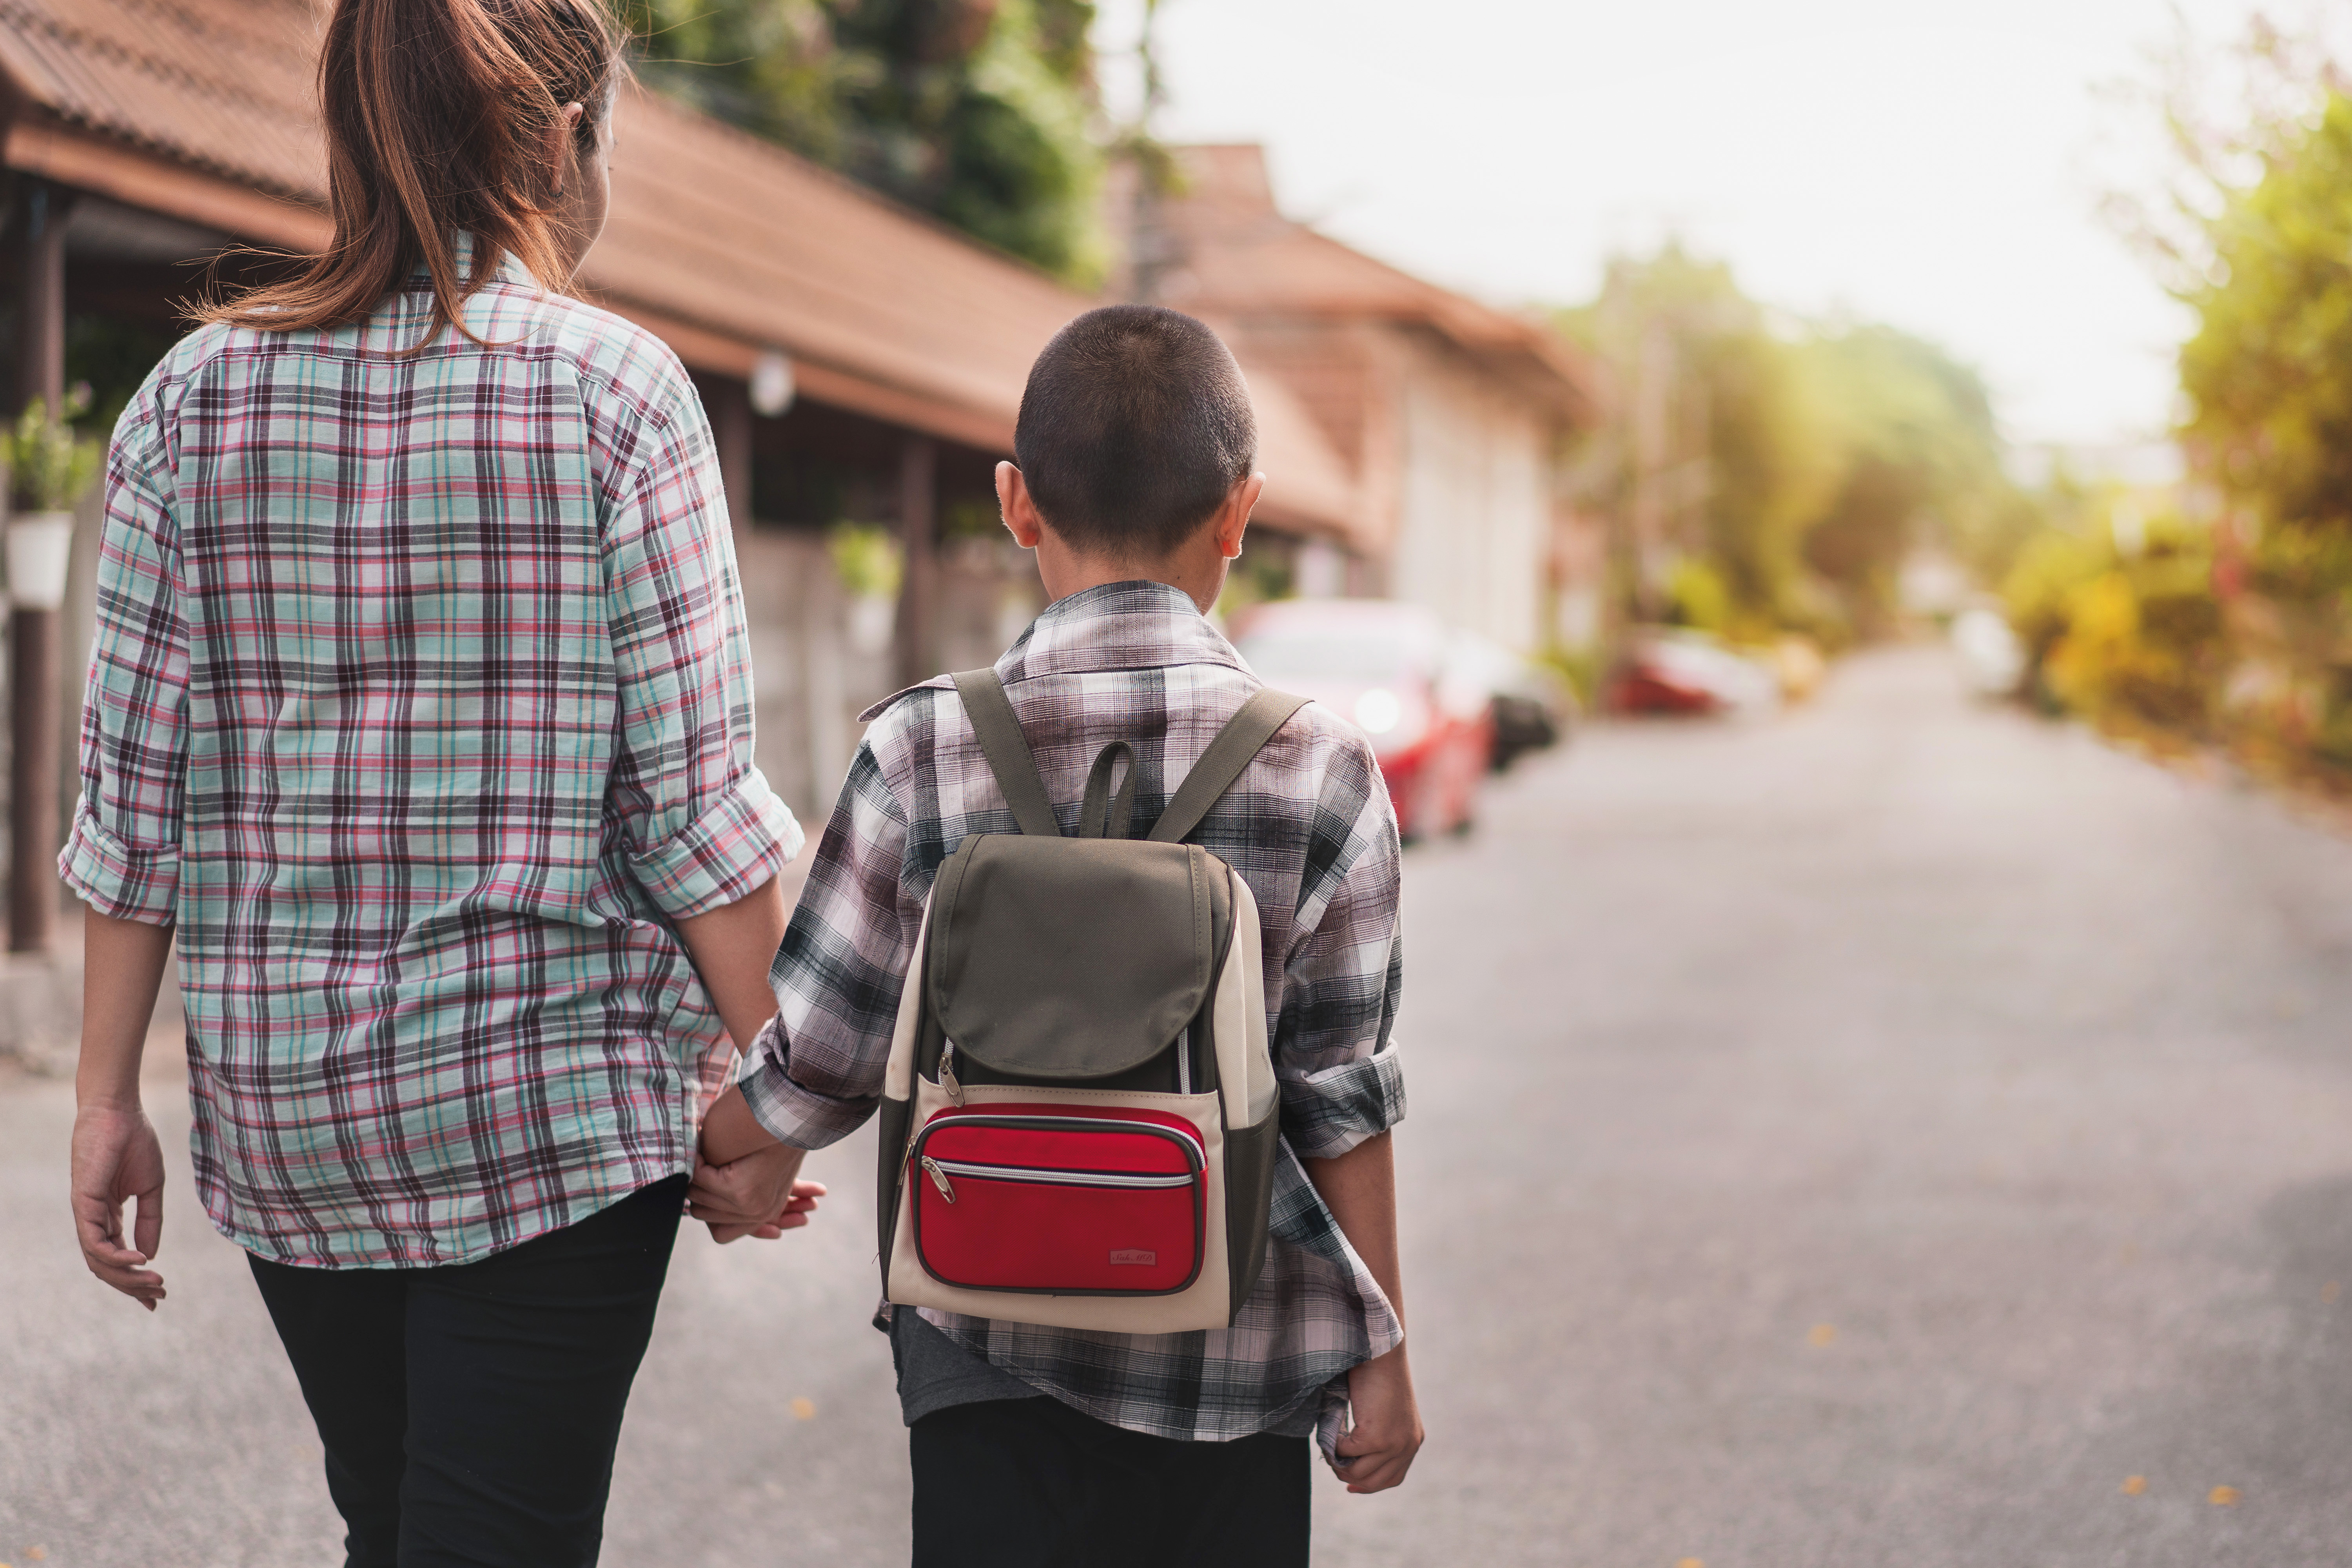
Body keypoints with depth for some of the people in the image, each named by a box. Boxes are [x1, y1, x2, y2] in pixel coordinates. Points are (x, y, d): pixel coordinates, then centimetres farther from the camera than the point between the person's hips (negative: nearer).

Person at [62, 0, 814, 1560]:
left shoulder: (199, 394, 2)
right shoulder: (616, 391, -8)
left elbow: (136, 789, 1)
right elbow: (692, 800, -9)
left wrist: (109, 1095, 8)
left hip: (283, 1087, 4)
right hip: (553, 1093, -4)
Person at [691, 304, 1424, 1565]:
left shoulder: (923, 756, -7)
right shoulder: (1323, 773, -7)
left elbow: (823, 1059, -2)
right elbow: (1339, 1095, -4)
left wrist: (730, 1158, 20)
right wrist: (1380, 1350, 7)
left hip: (989, 1353, 0)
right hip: (1238, 1352, 0)